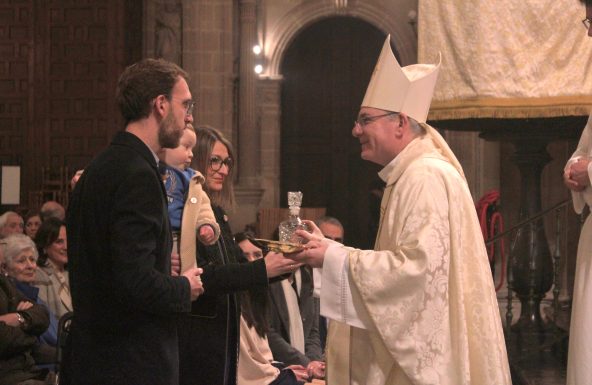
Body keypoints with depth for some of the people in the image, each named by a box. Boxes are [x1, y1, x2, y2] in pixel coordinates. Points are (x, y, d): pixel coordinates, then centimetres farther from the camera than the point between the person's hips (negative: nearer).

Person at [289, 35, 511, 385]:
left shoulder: (427, 178, -15)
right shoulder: (409, 176, 17)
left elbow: (419, 266, -24)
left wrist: (334, 257, -19)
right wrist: (329, 250, 11)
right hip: (413, 345, 10)